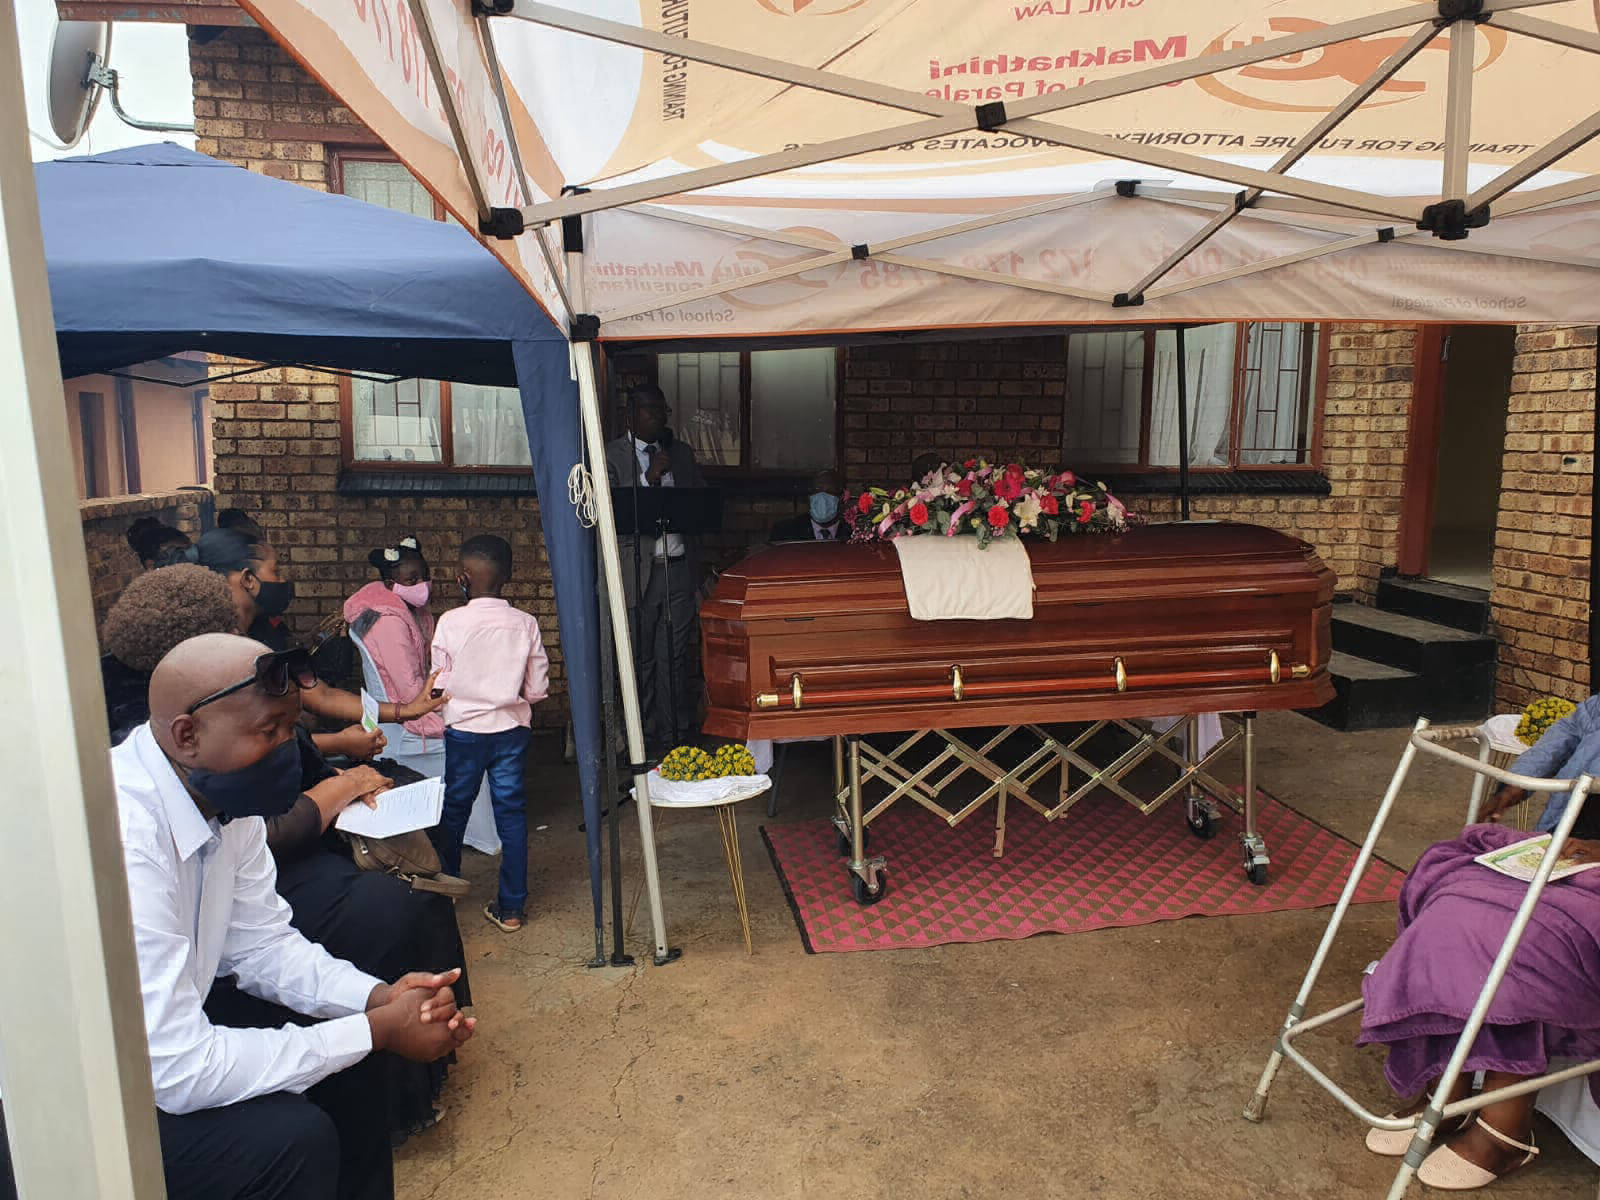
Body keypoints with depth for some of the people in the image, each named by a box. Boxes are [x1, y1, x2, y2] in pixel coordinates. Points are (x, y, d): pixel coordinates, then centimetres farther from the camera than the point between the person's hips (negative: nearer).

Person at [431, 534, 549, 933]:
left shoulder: (450, 622, -12)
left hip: (464, 730, -1)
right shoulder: (525, 624, -7)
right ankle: (512, 907, 13)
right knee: (512, 813, 8)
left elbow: (439, 684, -5)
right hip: (512, 730, 1)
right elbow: (537, 689, -3)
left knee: (453, 811, 16)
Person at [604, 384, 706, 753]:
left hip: (680, 568, 4)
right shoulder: (611, 455, -1)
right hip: (638, 571, -4)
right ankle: (644, 739, 15)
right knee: (640, 660, 4)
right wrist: (649, 477, -17)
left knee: (676, 658, 6)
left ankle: (675, 736, 15)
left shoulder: (681, 452, 15)